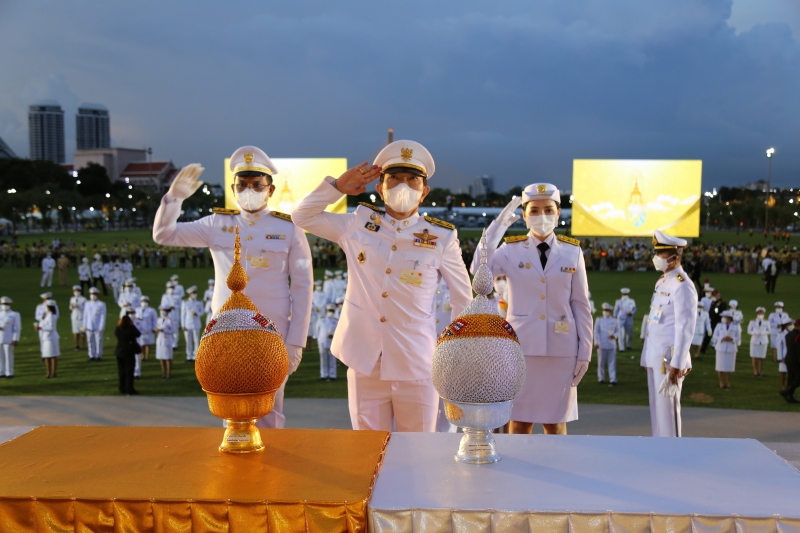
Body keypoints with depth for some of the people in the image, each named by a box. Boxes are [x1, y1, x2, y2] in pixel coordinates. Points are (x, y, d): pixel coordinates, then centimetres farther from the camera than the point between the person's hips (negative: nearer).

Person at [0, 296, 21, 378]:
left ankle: (9, 373, 2)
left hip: (8, 339, -5)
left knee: (9, 356, -4)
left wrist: (16, 340, -13)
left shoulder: (15, 315, -3)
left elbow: (17, 328, -6)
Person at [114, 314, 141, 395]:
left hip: (119, 352, 5)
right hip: (129, 352, -5)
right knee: (129, 371, 1)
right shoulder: (131, 329, -19)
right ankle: (129, 390, 0)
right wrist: (133, 326, 2)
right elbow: (138, 334, -3)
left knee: (121, 371, 14)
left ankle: (122, 389, 20)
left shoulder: (117, 329, -5)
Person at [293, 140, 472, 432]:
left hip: (416, 365, -1)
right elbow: (302, 216, 12)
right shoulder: (357, 225, 4)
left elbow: (463, 298, 7)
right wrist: (339, 186, 2)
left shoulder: (441, 237, -2)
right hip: (365, 363, 2)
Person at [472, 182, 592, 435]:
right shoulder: (511, 249, 1)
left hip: (561, 348, 1)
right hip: (522, 345, -1)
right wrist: (498, 225, -15)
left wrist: (584, 351, 1)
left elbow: (581, 304, 5)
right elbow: (479, 269, -18)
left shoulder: (572, 251, 4)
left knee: (556, 423, 8)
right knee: (519, 422, 5)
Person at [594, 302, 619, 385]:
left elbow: (618, 331, 10)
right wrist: (596, 342, -6)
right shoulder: (599, 320, 5)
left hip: (612, 345, 1)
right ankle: (601, 378, 13)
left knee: (612, 363, -1)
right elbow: (596, 332, 2)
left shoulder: (615, 321, 9)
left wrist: (614, 335, -12)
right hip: (602, 345, -1)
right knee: (601, 362, 3)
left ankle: (613, 379, 1)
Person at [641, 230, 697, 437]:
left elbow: (685, 329, -18)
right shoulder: (662, 282, 15)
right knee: (656, 407, 13)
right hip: (655, 358, 9)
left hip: (669, 359, -9)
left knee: (667, 408, -3)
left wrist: (677, 364, -20)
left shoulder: (682, 286, -14)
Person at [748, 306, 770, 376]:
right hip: (755, 340, -1)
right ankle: (755, 371, 11)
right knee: (755, 357, -1)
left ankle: (760, 371, 12)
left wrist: (763, 333, -14)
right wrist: (755, 333, -18)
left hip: (763, 341, 1)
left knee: (762, 357, 1)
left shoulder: (766, 322, 0)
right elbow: (749, 331, 1)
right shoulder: (753, 321, -3)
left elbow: (768, 331, 7)